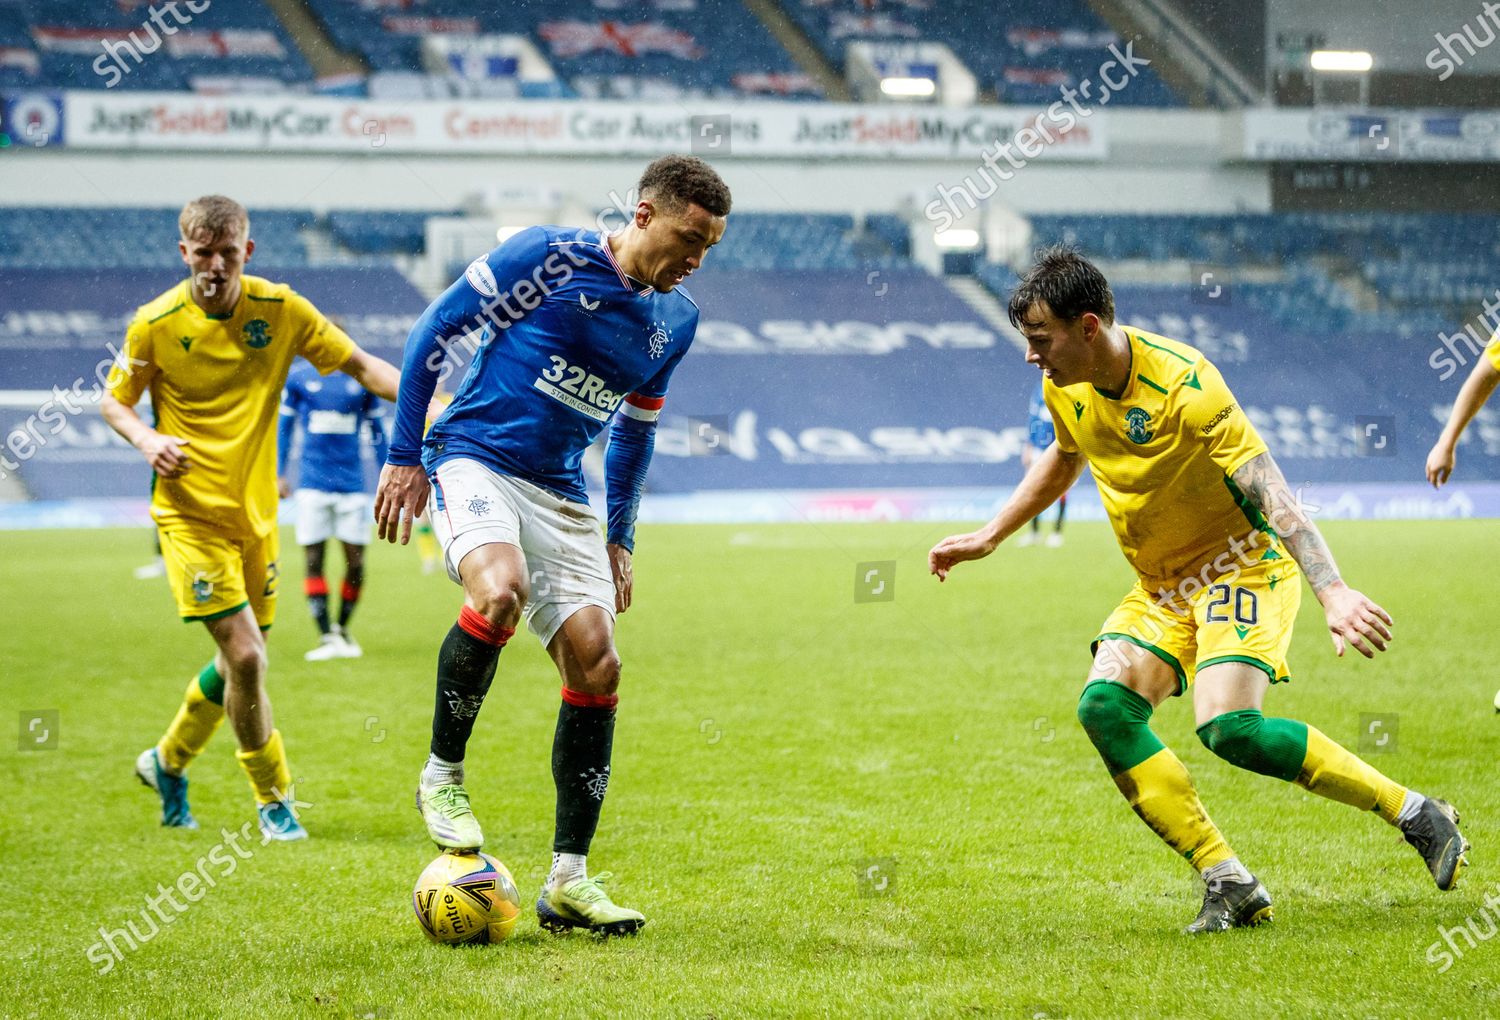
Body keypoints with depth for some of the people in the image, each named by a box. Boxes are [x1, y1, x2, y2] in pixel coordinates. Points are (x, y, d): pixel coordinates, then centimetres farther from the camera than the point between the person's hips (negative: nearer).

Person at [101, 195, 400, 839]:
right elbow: (113, 401, 3)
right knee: (244, 655, -15)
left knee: (241, 661, 13)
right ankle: (273, 799, 3)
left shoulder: (281, 310, -3)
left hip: (256, 513, 4)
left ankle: (167, 762, 38)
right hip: (191, 514, -4)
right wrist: (146, 439, -18)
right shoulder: (156, 324, -9)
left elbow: (359, 364, 1)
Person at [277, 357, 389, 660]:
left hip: (352, 484, 0)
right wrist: (278, 475, 6)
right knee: (313, 561, -4)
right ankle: (327, 638, 0)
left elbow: (377, 430, 13)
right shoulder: (297, 376, 5)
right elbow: (284, 428, 12)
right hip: (312, 484, 0)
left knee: (355, 563, -1)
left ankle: (342, 629, 19)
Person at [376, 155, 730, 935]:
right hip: (473, 458, -6)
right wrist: (406, 455, -6)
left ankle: (568, 880, 2)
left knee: (595, 662, -6)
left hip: (558, 493, 6)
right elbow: (435, 330, -4)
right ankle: (442, 775, -12)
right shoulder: (547, 257, -9)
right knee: (500, 592, -35)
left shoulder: (675, 320, 9)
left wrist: (618, 539, 22)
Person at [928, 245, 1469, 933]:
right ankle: (1228, 884, -14)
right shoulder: (1065, 386, -3)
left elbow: (1273, 497, -31)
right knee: (1105, 705, -18)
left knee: (1228, 725, -28)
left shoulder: (1183, 385, -26)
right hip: (1159, 586, 7)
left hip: (1243, 565, -7)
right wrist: (989, 537, 23)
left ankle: (1415, 814, -11)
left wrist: (1332, 593, -42)